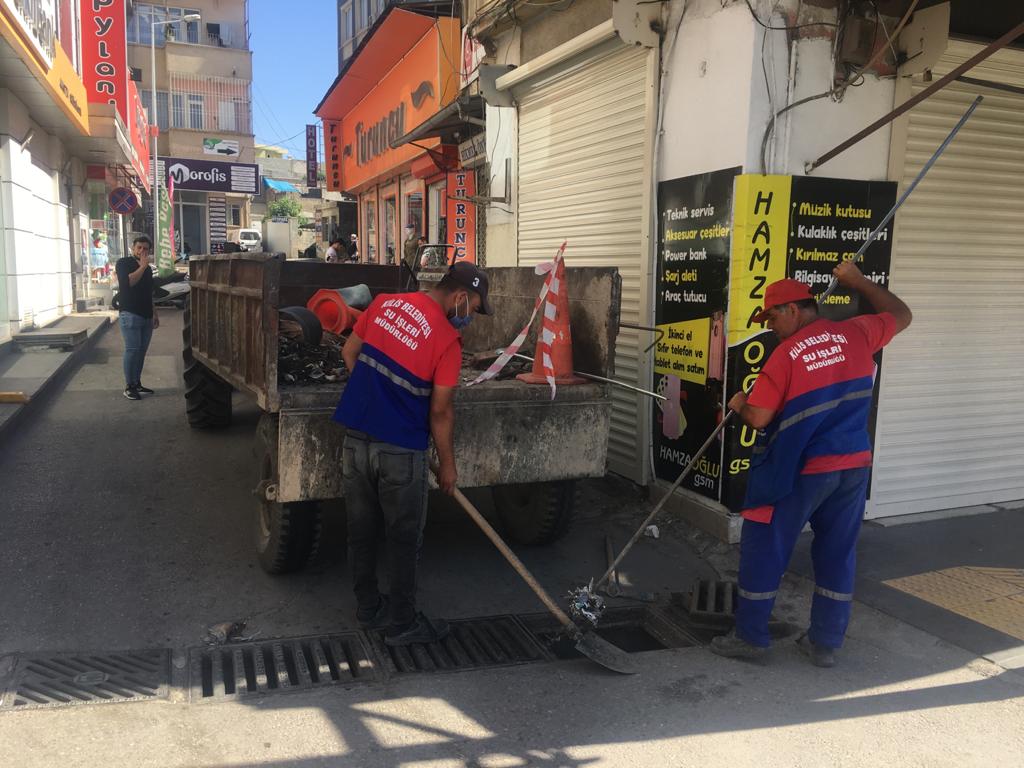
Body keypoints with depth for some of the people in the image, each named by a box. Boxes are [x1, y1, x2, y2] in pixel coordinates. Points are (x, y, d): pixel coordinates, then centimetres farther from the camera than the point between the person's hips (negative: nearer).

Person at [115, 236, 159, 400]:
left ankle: (137, 383, 12)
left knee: (141, 350, 6)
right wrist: (142, 266, -16)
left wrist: (154, 314, 22)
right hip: (130, 314, -6)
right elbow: (128, 282, -19)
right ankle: (129, 387, -6)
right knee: (132, 349, -10)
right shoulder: (123, 263, 0)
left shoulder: (148, 268, 19)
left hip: (146, 317, 7)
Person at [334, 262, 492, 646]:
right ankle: (401, 623, 20)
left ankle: (368, 608, 32)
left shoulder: (384, 302, 3)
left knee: (361, 529, 17)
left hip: (356, 436, 6)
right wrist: (447, 463, 2)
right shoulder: (447, 339, -14)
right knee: (404, 538, 9)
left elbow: (349, 352, 12)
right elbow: (440, 411, -11)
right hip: (400, 450, -6)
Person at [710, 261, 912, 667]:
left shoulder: (785, 355, -14)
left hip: (799, 471, -5)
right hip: (853, 466, 6)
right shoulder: (856, 334, 1)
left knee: (764, 550, 8)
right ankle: (825, 643, 24)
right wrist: (856, 279, 25)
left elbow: (758, 418, -14)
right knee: (837, 555, 15)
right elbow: (901, 314, 21)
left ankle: (750, 636, 17)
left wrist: (739, 405, 7)